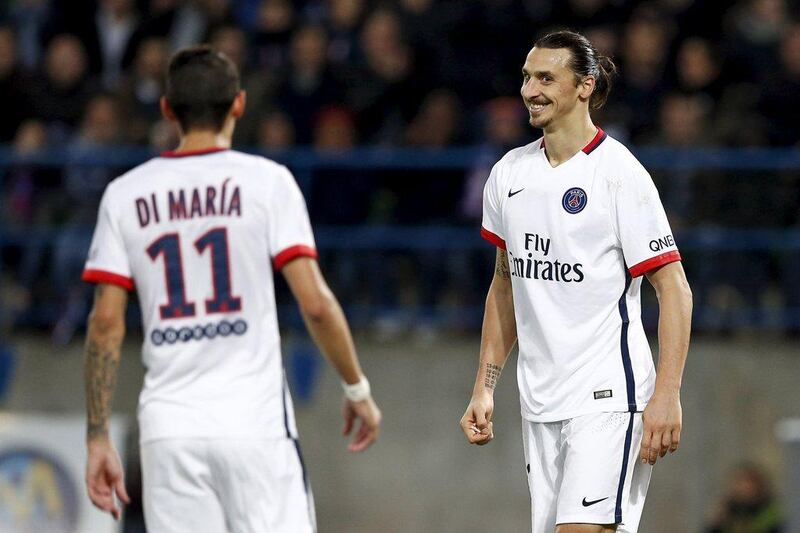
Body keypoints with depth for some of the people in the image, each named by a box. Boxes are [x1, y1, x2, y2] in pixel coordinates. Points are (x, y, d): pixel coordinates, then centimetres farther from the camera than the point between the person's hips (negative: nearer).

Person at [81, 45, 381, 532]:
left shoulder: (125, 194, 7)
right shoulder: (266, 181, 0)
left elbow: (106, 321, 2)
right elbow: (316, 303, -7)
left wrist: (98, 438, 5)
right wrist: (358, 389, 6)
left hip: (168, 428, 3)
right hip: (254, 419, -3)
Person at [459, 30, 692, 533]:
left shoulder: (620, 173, -9)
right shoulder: (509, 174, 11)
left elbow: (675, 289, -10)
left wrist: (666, 395, -18)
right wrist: (484, 388, 16)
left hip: (608, 397, -7)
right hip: (540, 405, 7)